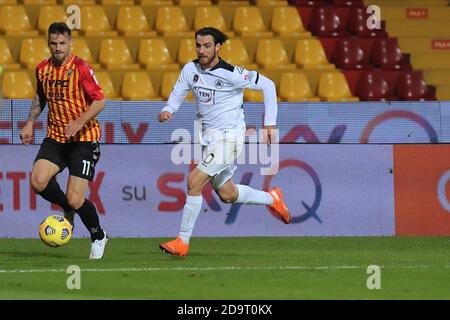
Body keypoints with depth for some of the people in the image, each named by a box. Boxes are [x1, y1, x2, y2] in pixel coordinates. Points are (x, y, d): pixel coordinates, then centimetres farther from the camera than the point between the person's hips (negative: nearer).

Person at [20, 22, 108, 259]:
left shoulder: (80, 68, -13)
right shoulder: (43, 69, 5)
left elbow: (99, 101, -14)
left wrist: (79, 122, -27)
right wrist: (30, 123, 13)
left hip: (83, 139, -5)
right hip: (55, 137, 5)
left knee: (75, 199, -12)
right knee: (38, 181, -20)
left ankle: (98, 237, 16)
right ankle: (67, 209, 12)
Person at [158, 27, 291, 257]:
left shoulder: (230, 74, -16)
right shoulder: (190, 69, 1)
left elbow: (267, 85, -6)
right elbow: (177, 94, 10)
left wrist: (269, 123, -6)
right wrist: (167, 110, -14)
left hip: (229, 136, -7)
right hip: (209, 137, 7)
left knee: (194, 181, -18)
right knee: (227, 194, 15)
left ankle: (182, 242, -11)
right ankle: (272, 199, 41)